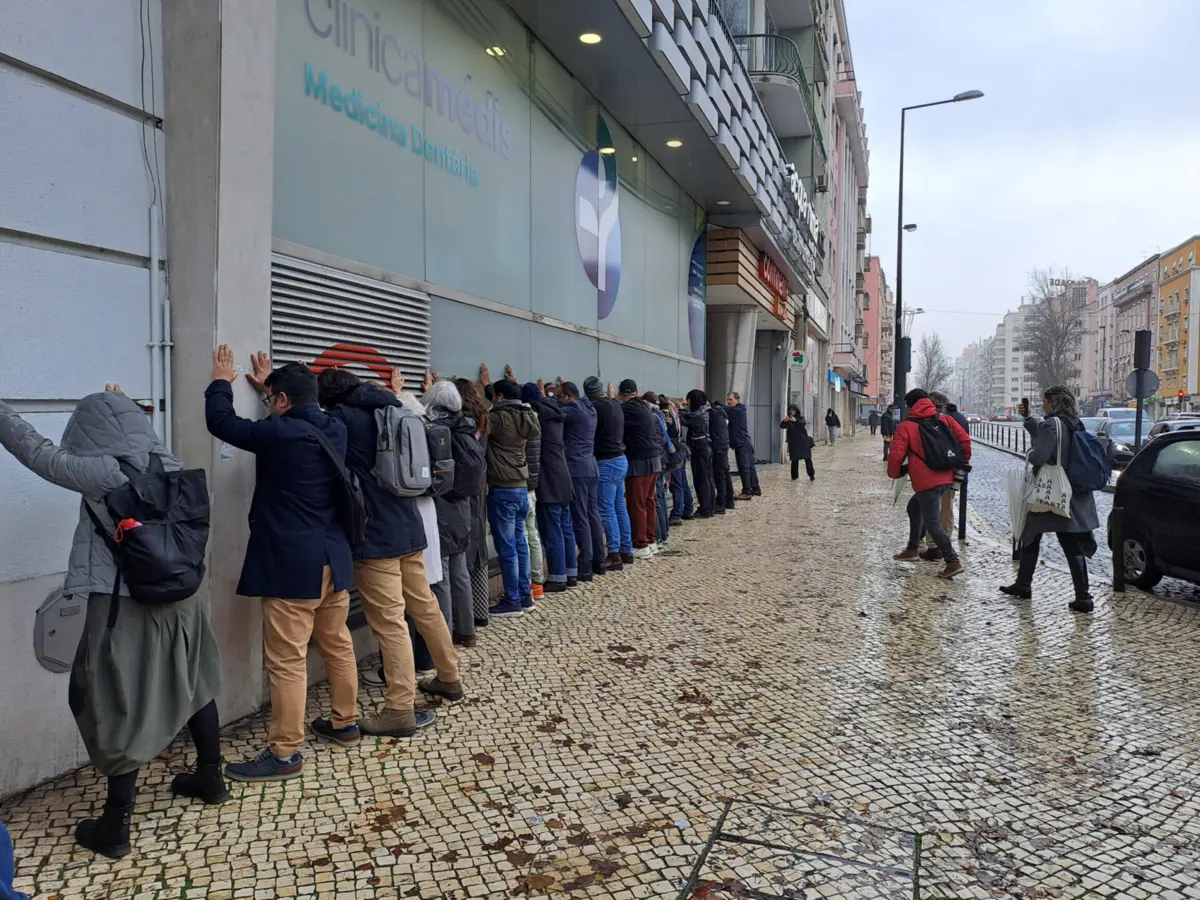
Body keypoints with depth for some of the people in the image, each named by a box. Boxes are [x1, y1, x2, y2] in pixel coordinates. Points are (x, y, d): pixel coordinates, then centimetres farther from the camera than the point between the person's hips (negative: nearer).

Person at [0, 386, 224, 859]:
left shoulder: (103, 472, -16)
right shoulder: (169, 466, 1)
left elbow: (41, 453, -4)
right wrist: (120, 410, 34)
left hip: (126, 608, -6)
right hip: (181, 600, 6)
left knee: (122, 710, 6)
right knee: (194, 687, 21)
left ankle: (115, 827, 16)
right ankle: (210, 779, 37)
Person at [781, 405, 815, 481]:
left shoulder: (800, 417, 2)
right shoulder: (788, 419, 5)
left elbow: (803, 424, -18)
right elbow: (782, 426, -9)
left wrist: (795, 420, -37)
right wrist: (784, 421, -32)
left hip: (803, 440, -1)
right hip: (793, 442, 1)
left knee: (807, 458, -1)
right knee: (794, 459, -1)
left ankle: (811, 475, 6)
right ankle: (795, 476, 6)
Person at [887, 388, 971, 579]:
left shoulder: (906, 427, -5)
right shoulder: (944, 419, 10)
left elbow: (896, 456, -11)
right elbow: (964, 440, 7)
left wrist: (895, 473, 8)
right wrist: (963, 463, 19)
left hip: (926, 482, -7)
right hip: (946, 479, 8)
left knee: (932, 523, -2)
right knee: (914, 507, 26)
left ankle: (953, 561, -7)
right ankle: (913, 548, 33)